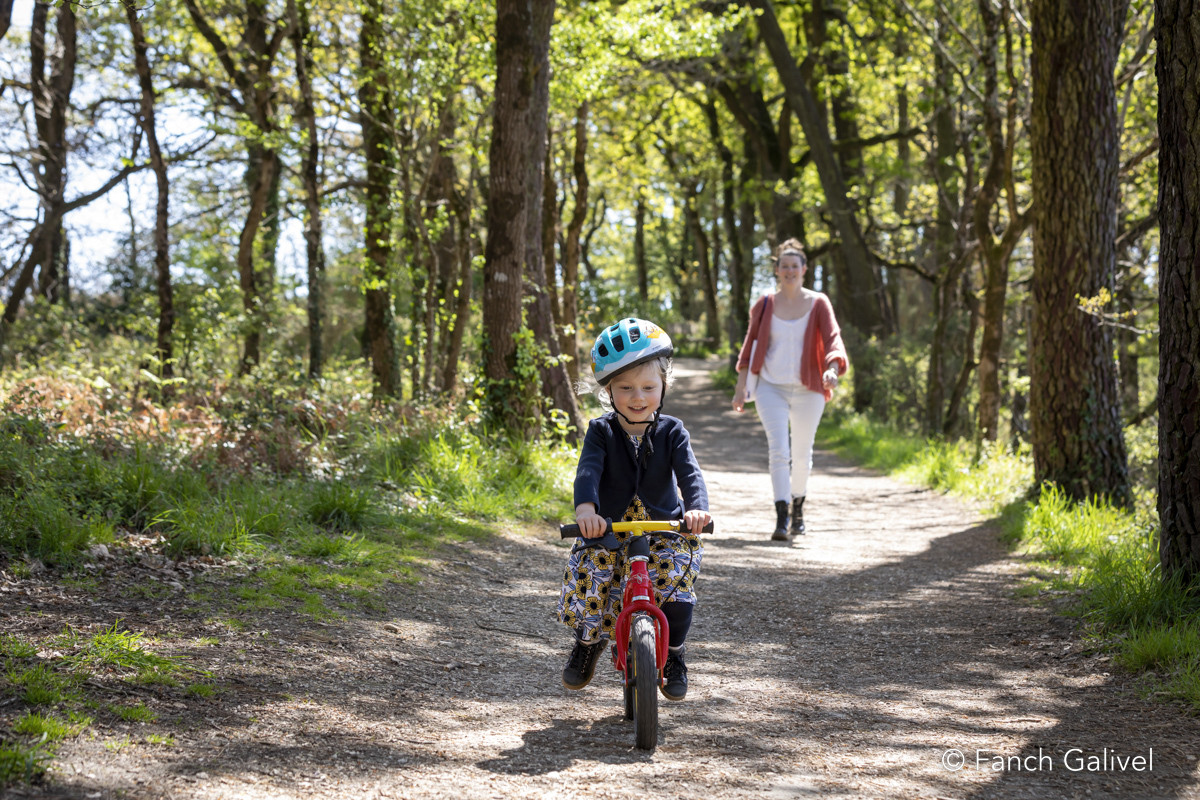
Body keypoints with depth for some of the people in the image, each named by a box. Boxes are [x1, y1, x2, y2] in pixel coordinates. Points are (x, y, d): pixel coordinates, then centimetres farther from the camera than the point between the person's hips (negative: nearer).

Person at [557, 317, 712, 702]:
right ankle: (588, 643, 21)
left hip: (665, 530, -1)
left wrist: (697, 508, -41)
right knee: (584, 585, -14)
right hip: (607, 530, 1)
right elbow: (588, 471, -23)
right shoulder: (601, 431, -6)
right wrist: (586, 509, -45)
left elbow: (690, 473, -19)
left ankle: (674, 655, 5)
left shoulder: (672, 432, -5)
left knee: (674, 586, -24)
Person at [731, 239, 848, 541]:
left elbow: (832, 338, -11)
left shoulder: (818, 304, 1)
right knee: (778, 449, -15)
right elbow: (750, 345, 10)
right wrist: (741, 386, 6)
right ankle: (782, 519, -20)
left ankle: (798, 505, 37)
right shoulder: (765, 305, 5)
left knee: (801, 453, 11)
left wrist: (832, 369, -31)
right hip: (771, 388, 0)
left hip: (807, 390, 0)